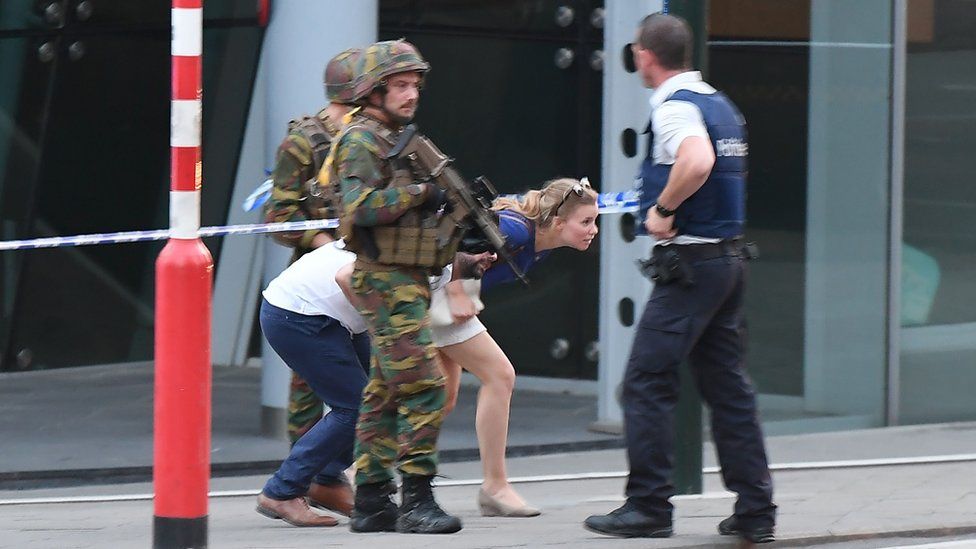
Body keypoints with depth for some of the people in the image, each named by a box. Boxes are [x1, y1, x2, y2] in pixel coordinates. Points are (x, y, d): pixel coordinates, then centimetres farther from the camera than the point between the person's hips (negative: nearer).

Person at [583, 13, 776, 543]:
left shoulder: (674, 107, -13)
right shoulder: (720, 103, 15)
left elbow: (697, 161, -33)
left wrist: (665, 209, -20)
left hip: (689, 263, -9)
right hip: (730, 258, 9)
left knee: (646, 382, -3)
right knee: (727, 385, 11)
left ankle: (647, 506, -3)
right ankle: (754, 509, 9)